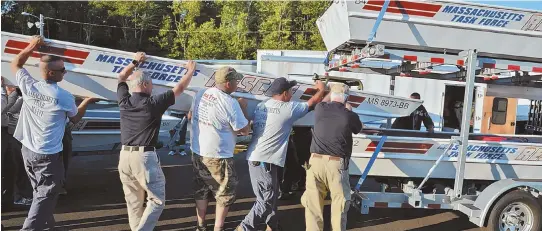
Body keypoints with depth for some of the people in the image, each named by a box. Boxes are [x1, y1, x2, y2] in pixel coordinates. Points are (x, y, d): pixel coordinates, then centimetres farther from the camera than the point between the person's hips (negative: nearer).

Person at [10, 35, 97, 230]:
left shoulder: (28, 86, -6)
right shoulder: (64, 97, -20)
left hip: (27, 150, 7)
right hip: (47, 155, -7)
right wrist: (87, 101, 14)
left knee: (40, 191, 23)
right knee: (46, 195, 3)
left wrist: (31, 47, 11)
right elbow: (76, 118, 1)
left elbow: (15, 64, 16)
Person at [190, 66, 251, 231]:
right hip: (217, 157, -7)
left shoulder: (200, 94, 0)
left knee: (201, 191, 20)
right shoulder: (230, 103, -21)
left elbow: (191, 116, 17)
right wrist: (243, 108, -2)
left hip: (197, 152, 7)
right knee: (226, 193, 12)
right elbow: (244, 131, -12)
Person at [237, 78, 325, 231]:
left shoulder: (261, 105, 10)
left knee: (271, 195, 19)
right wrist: (321, 89, 25)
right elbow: (313, 102, 6)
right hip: (264, 160, -9)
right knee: (266, 200, -1)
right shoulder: (288, 108, -8)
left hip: (256, 158, 9)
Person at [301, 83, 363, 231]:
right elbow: (359, 129, 21)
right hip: (337, 164, -2)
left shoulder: (320, 109, 5)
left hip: (315, 161, 2)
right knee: (339, 204, 9)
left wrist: (329, 91, 46)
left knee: (313, 204, 8)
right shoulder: (350, 115, -1)